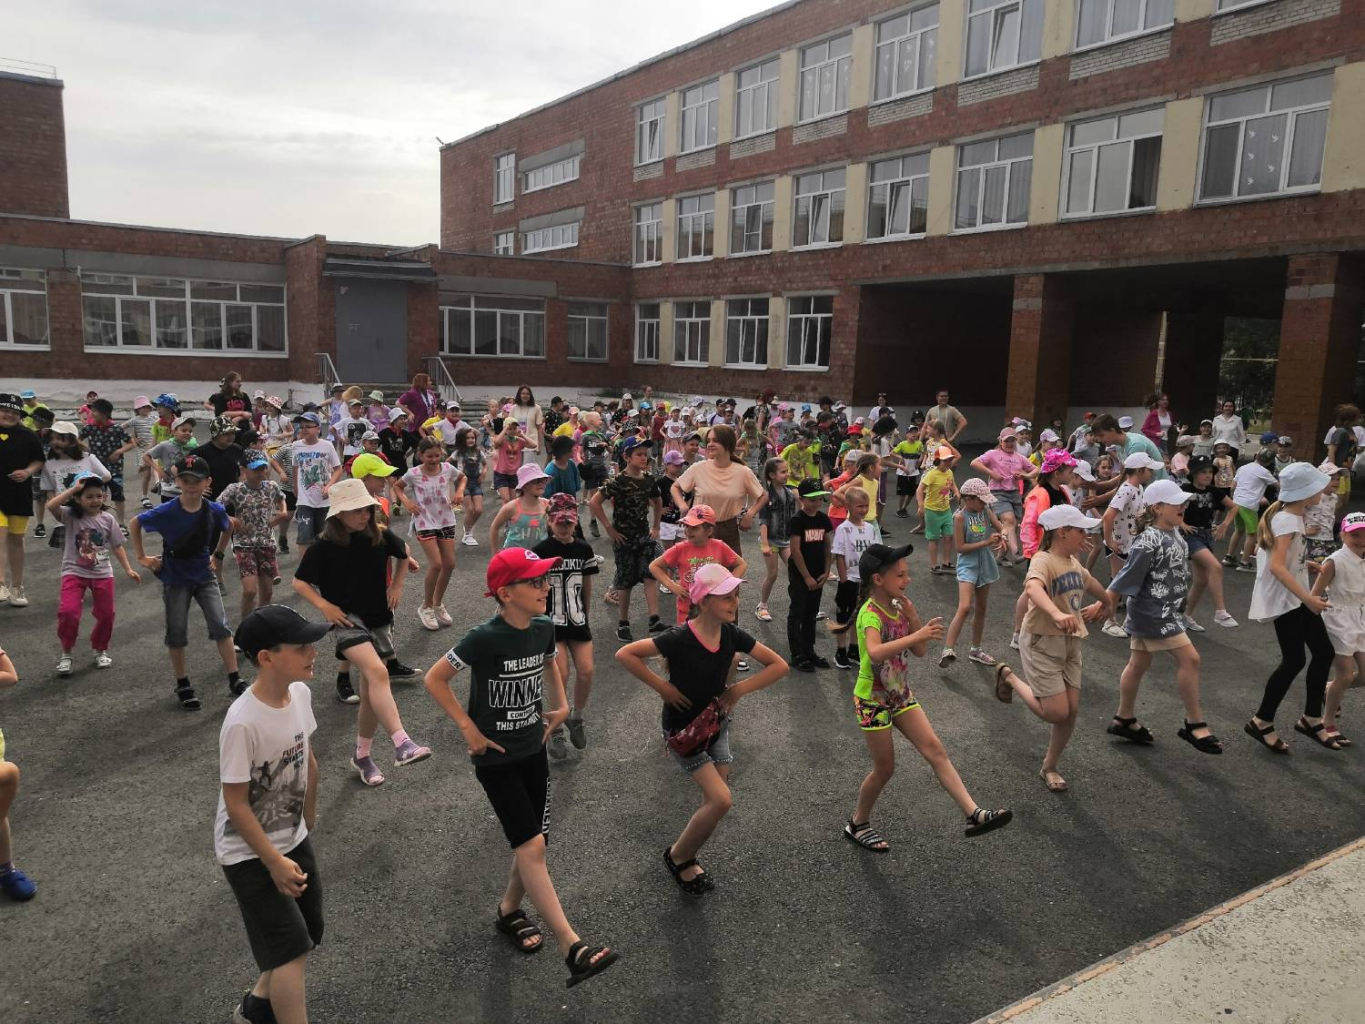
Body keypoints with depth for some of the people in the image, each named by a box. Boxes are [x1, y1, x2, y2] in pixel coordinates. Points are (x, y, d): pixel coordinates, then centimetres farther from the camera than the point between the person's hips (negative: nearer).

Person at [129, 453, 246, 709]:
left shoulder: (215, 510, -12)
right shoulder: (167, 512, -19)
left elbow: (228, 528, 10)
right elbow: (135, 524, -3)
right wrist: (142, 557, -3)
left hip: (205, 575, 2)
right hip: (176, 579, -2)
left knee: (220, 626, -4)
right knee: (177, 632, 6)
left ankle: (234, 681, 1)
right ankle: (183, 685, 21)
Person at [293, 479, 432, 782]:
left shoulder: (380, 536, -3)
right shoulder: (324, 546, -12)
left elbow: (404, 553, 19)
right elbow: (299, 582, -2)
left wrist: (397, 586, 11)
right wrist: (324, 606, -14)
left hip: (379, 619, 5)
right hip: (347, 619, -5)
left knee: (370, 691, 8)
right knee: (378, 673, -28)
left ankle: (362, 757, 25)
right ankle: (402, 744, -35)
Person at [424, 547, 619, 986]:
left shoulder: (543, 628, -5)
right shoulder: (484, 638, -23)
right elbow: (434, 679, -13)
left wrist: (560, 705, 8)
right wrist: (468, 728, -13)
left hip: (534, 750, 6)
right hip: (495, 758, -6)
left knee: (532, 843, 13)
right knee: (531, 846, -10)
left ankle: (509, 910, 38)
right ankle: (572, 948, -9)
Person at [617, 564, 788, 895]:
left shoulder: (732, 635, -11)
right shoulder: (680, 639, -27)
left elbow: (779, 665, -2)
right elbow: (624, 654, -27)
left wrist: (740, 688, -13)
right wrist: (662, 686, -23)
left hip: (716, 724, 6)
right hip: (683, 731, -6)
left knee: (713, 802, 9)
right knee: (721, 800, -14)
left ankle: (687, 859, 33)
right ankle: (678, 857, 9)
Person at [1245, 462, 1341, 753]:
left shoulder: (1290, 515, 8)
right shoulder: (1288, 520, -21)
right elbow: (1277, 566, -29)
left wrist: (1311, 565, 25)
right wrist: (1307, 597, -32)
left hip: (1295, 597, 10)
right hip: (1284, 599, -10)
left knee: (1324, 652, 12)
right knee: (1294, 660, -6)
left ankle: (1311, 719, 23)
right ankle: (1261, 723, 6)